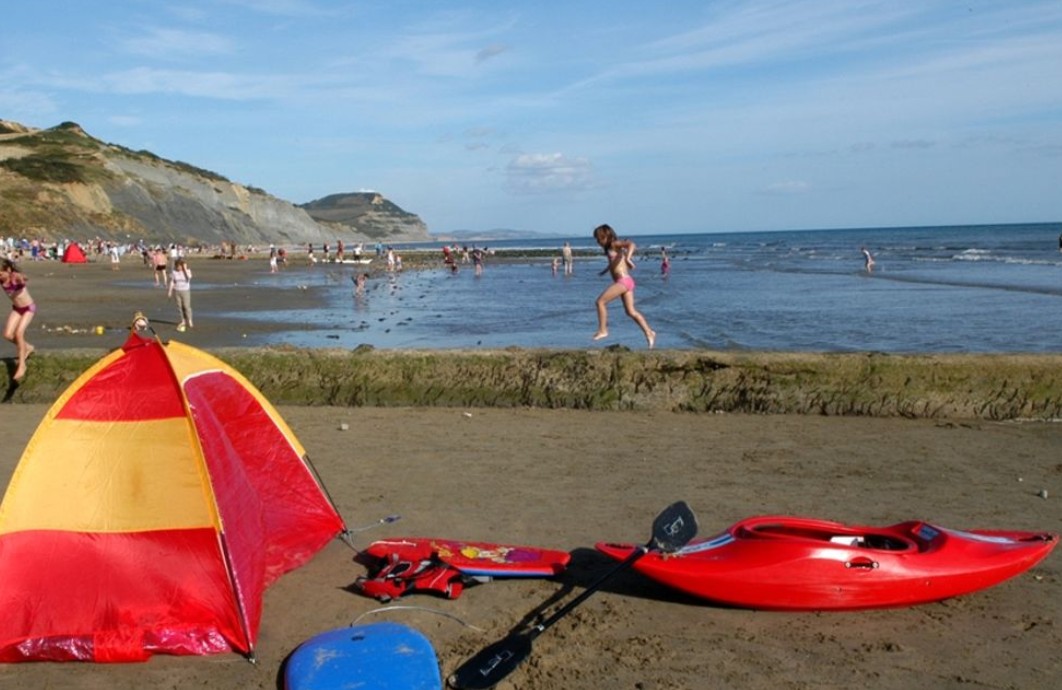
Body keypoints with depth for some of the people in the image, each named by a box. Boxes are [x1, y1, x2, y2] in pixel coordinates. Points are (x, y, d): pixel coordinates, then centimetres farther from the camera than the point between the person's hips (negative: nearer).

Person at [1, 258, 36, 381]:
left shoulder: (16, 277, -28)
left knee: (19, 333, -17)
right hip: (16, 308, 7)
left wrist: (22, 280, -78)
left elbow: (23, 280, -54)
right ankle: (27, 348, 28)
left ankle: (22, 365, -8)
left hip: (28, 308, -7)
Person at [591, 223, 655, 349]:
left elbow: (631, 244, -26)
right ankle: (649, 332, 6)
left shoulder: (615, 244, -6)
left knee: (600, 301, -7)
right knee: (631, 311, 7)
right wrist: (605, 271, 49)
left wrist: (627, 258, -41)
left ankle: (602, 330, -2)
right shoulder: (611, 248, 19)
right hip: (625, 282, 10)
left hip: (623, 281, -10)